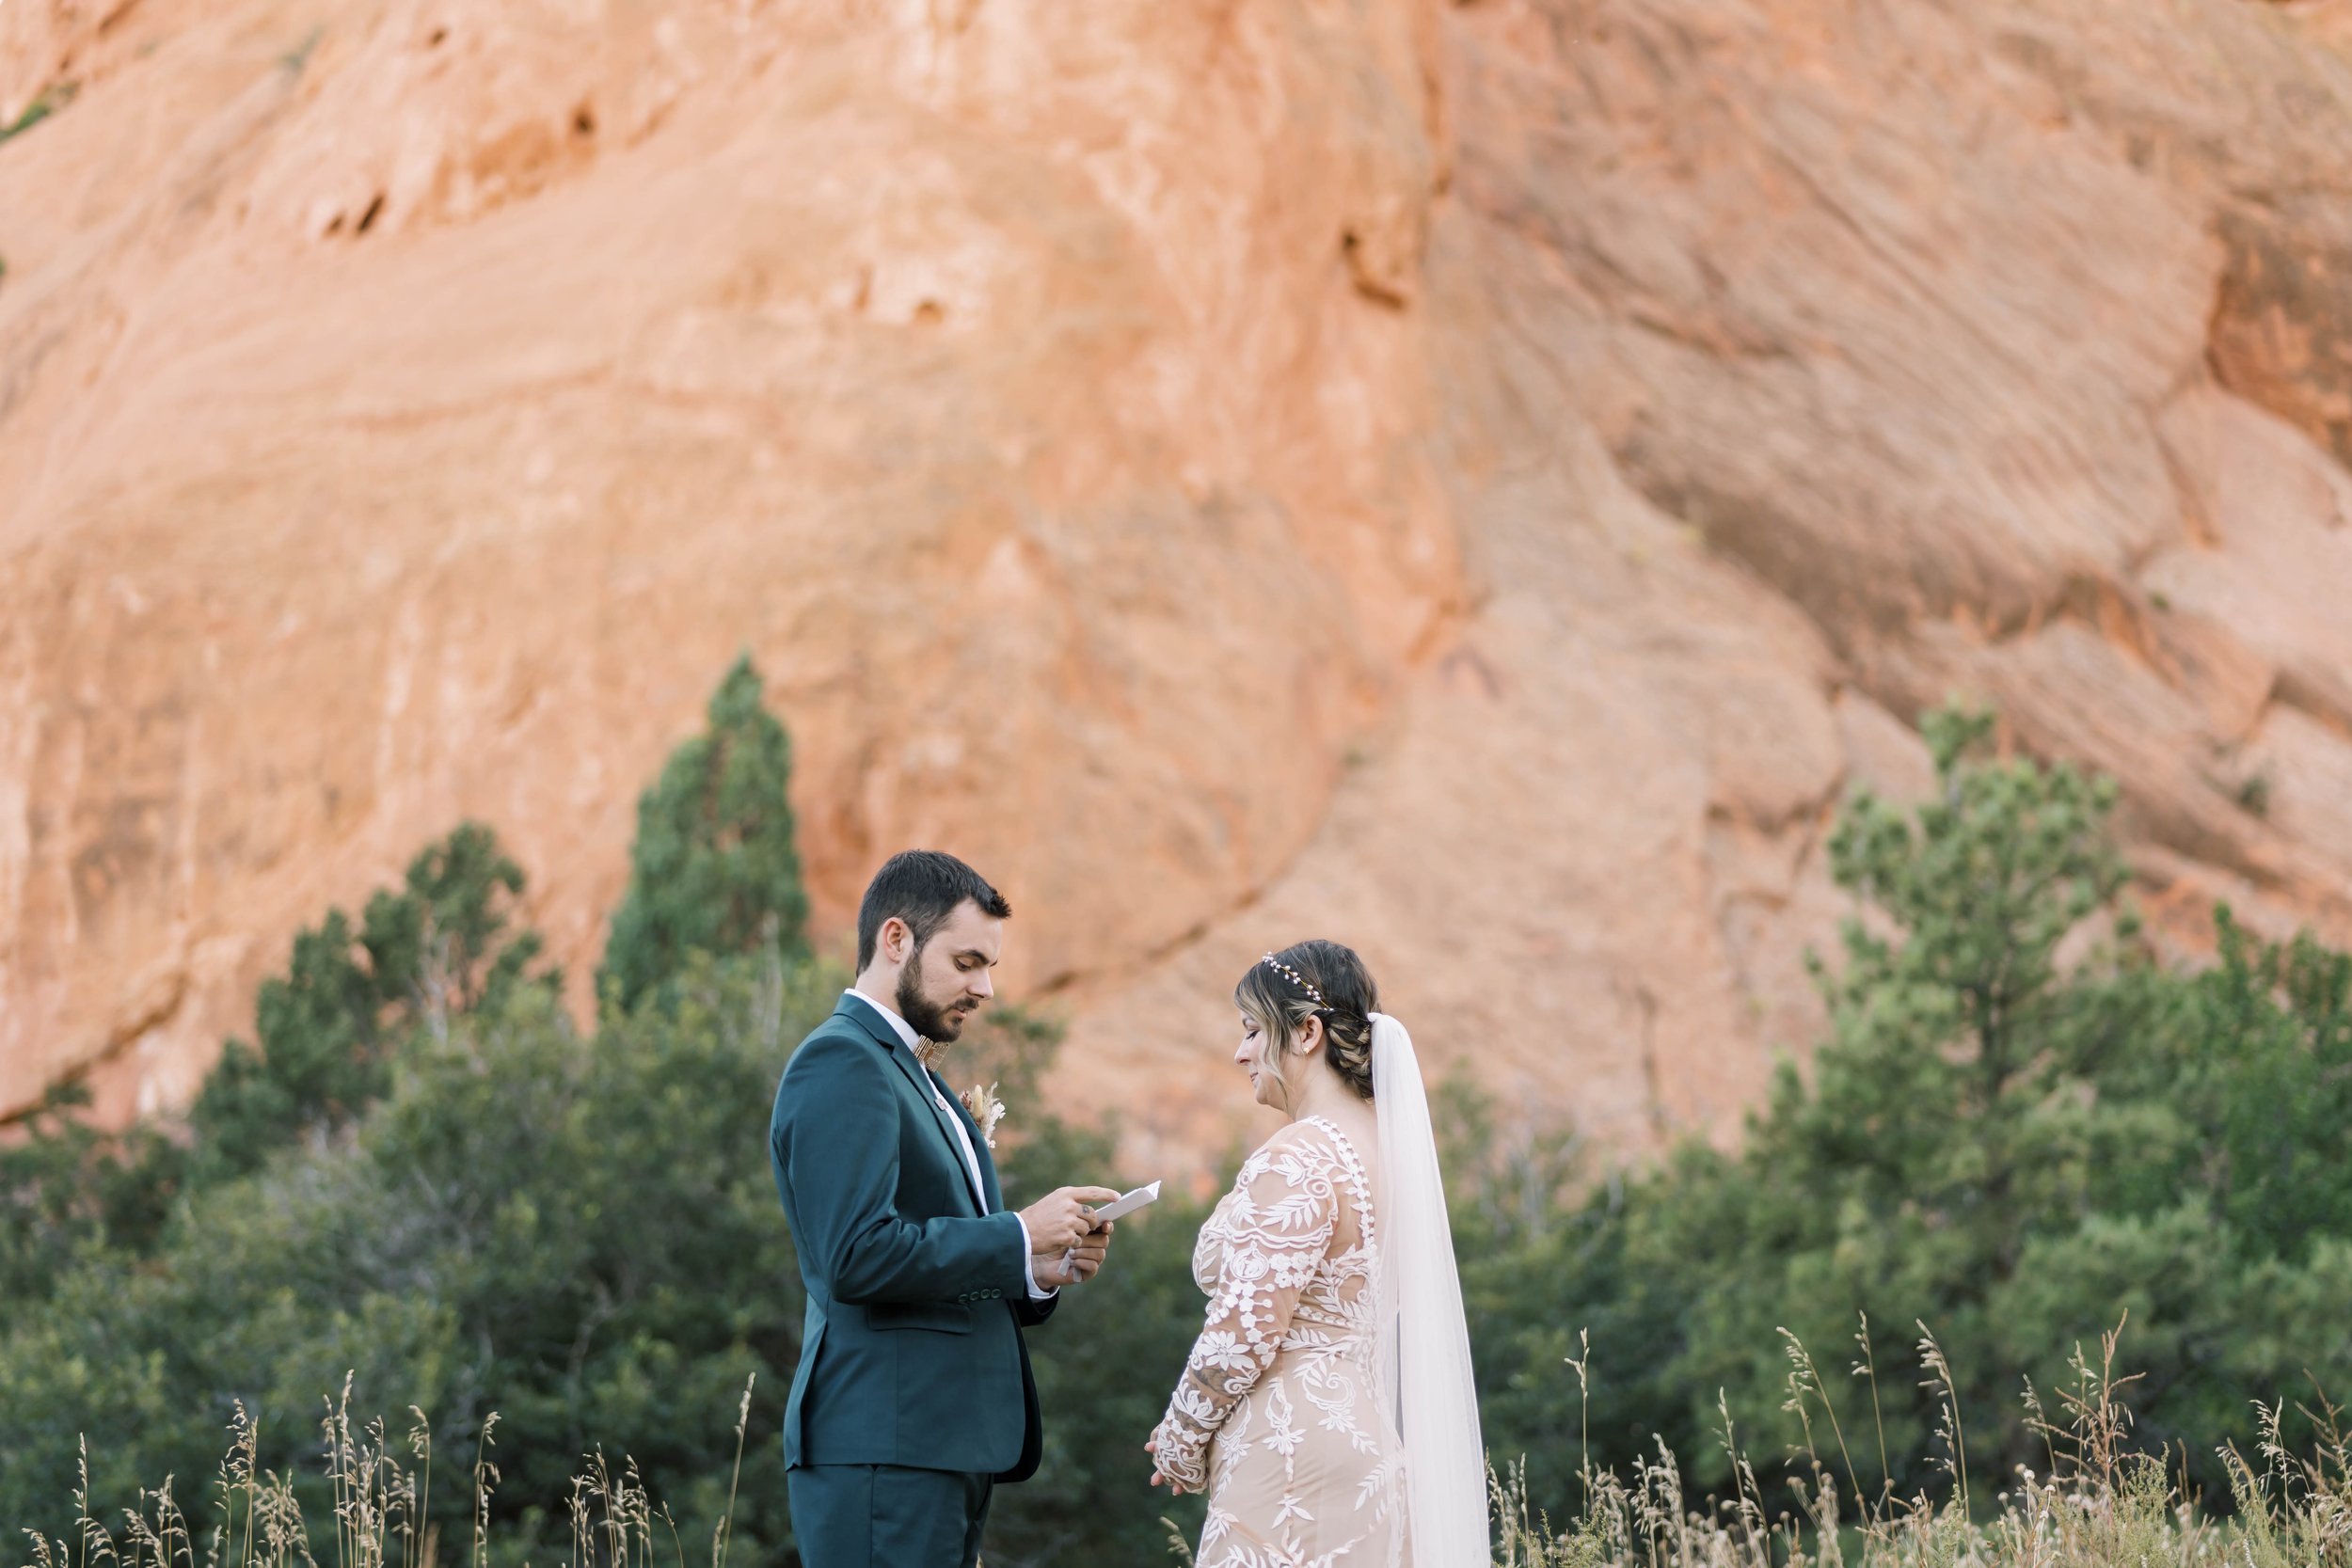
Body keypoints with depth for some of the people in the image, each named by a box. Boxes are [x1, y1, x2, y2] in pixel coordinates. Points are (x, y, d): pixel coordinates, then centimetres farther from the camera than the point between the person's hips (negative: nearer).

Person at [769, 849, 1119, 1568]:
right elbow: (857, 1256, -21)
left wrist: (1038, 1275, 8)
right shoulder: (840, 1065, -8)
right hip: (883, 1452, -10)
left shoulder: (916, 1081, 24)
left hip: (946, 1450, 10)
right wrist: (1019, 1235, -13)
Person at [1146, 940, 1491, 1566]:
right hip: (1373, 1439, 10)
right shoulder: (1391, 1144, 14)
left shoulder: (1297, 1160, -15)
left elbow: (1247, 1331, -18)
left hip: (1295, 1458, -10)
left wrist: (1179, 1441, -3)